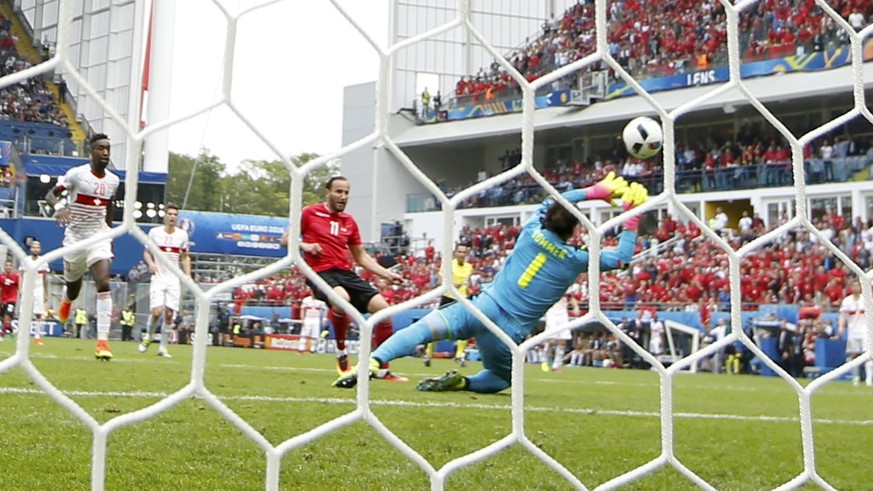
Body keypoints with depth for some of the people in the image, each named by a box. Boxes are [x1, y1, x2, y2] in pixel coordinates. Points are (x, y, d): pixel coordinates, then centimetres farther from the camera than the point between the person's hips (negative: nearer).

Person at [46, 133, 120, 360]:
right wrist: (59, 207, -33)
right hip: (75, 236, -2)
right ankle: (66, 301, 55)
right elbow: (50, 195, -10)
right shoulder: (76, 174, -10)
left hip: (99, 237, 2)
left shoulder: (113, 180, 5)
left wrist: (110, 238, 21)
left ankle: (103, 341, -20)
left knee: (104, 284, -17)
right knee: (73, 288, 13)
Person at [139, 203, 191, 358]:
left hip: (174, 279, 2)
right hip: (158, 277, -2)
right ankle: (148, 336, 14)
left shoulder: (182, 235, 6)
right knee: (157, 311, -14)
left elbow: (185, 257, 15)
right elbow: (147, 252, 11)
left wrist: (188, 275, 3)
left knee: (169, 314, -4)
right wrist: (150, 263, -10)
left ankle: (163, 347, 8)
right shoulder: (154, 232, 1)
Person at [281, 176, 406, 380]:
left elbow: (361, 257, 22)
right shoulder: (310, 213, 5)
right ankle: (341, 352, -16)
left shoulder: (349, 221, 18)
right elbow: (286, 240, 8)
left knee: (382, 307, -11)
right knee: (342, 298, -39)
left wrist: (387, 274, 11)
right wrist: (305, 245, -13)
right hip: (321, 273, -5)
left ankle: (383, 369, 1)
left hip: (346, 273, 6)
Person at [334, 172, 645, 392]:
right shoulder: (576, 260, 1)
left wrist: (595, 191, 32)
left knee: (423, 328, -11)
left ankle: (372, 363, -39)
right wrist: (631, 220, 18)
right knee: (502, 379, 27)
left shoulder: (532, 233, 6)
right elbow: (622, 258, 12)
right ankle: (461, 382, -4)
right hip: (511, 331, 0)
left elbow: (553, 201, 26)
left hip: (484, 306, 0)